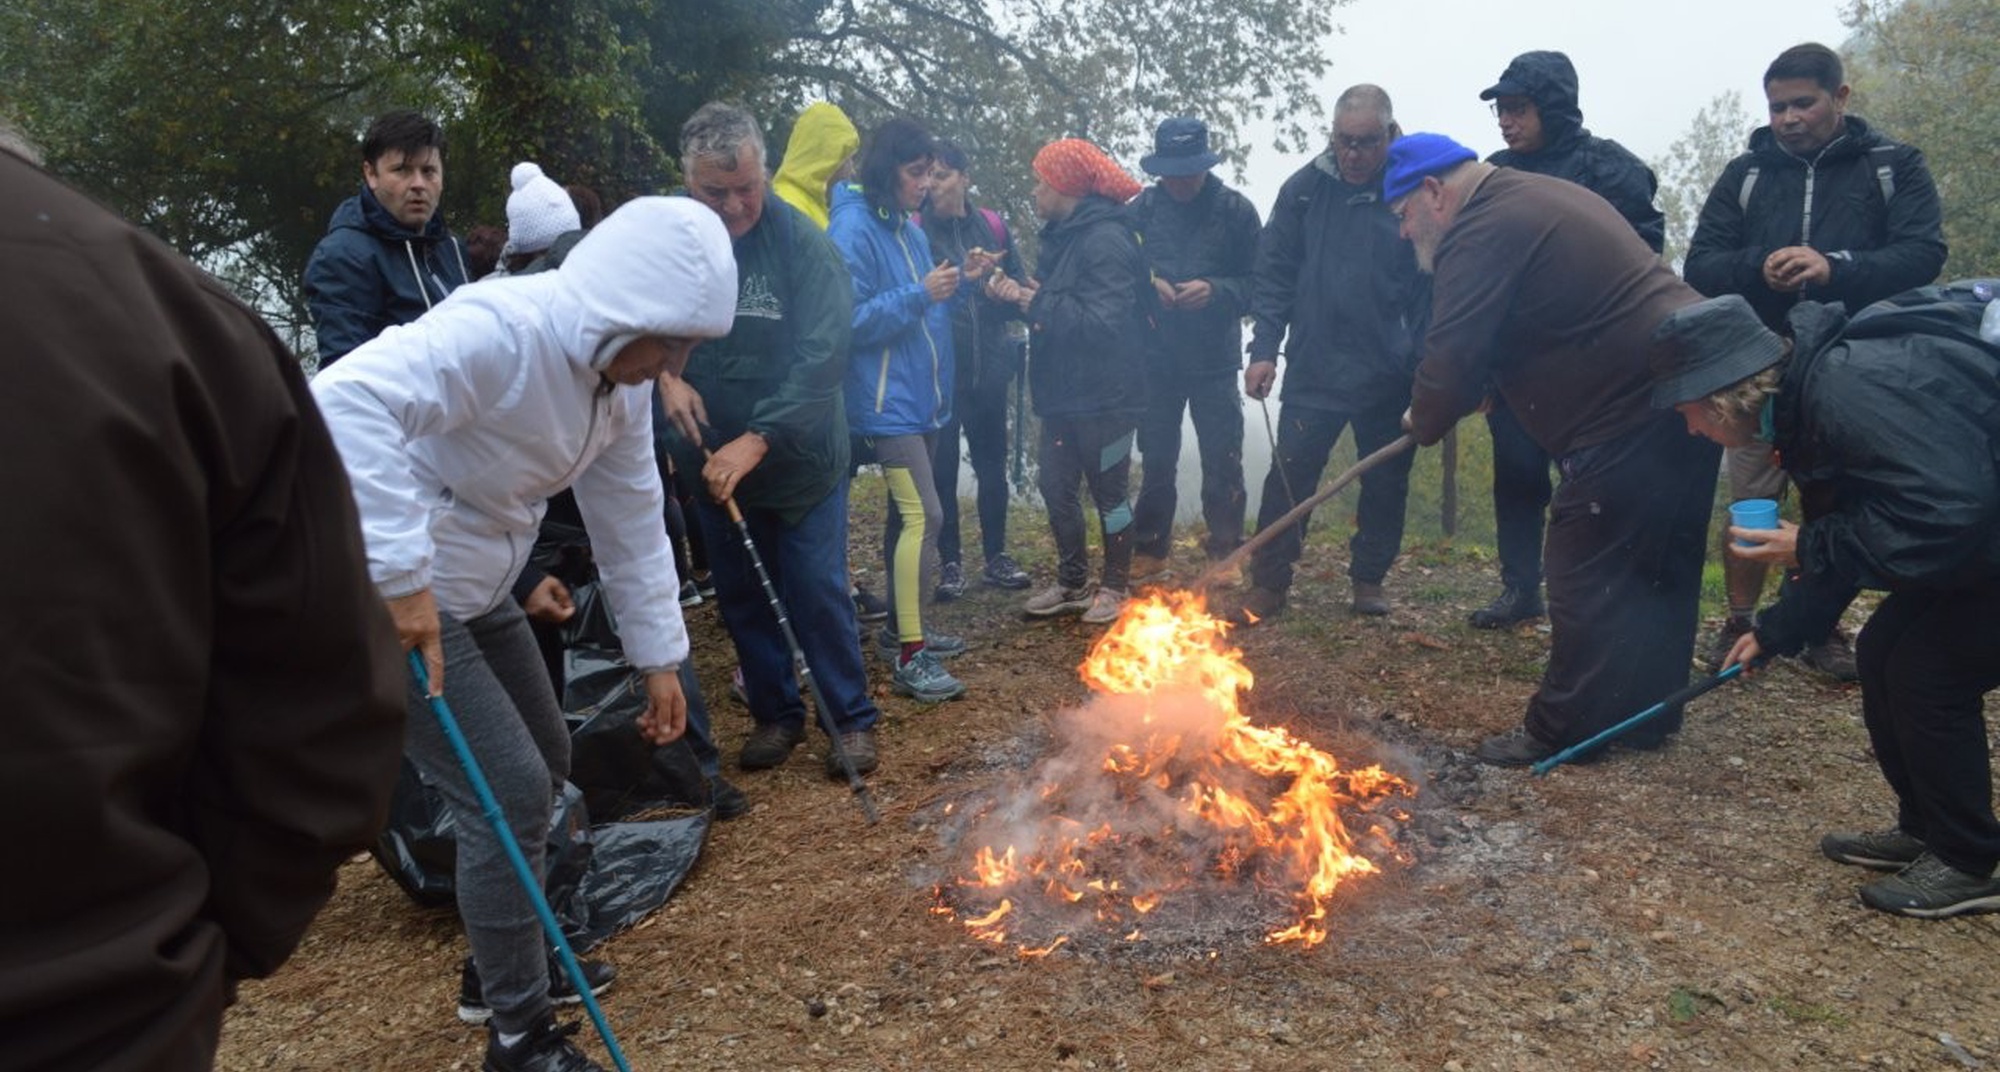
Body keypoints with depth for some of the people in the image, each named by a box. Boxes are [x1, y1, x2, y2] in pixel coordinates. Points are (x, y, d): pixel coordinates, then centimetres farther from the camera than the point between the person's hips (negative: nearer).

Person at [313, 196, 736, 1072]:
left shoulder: (623, 376, 0)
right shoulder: (499, 332, -28)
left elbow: (631, 520, 7)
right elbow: (346, 402, -41)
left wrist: (659, 654, 8)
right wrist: (402, 575, -41)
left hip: (473, 589, 10)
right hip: (387, 590, -9)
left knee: (544, 764, 19)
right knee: (509, 792, -9)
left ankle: (504, 962, 40)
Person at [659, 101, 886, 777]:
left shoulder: (801, 241, -16)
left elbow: (823, 354, -23)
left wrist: (757, 441, -27)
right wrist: (663, 374, -11)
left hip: (800, 459, -4)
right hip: (712, 460, 4)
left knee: (817, 592, -1)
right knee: (741, 597, 13)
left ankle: (853, 720, 16)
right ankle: (775, 714, 31)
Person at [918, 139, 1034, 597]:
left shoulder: (992, 227, 5)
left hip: (987, 365, 3)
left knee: (992, 464, 10)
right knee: (943, 468, 3)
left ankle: (996, 556, 23)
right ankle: (950, 562, 16)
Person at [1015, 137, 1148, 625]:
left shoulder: (1106, 239, -17)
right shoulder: (1063, 236, 12)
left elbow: (1104, 322, -25)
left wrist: (1042, 306, -17)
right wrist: (1021, 297, -4)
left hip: (1104, 396, -9)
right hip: (1064, 390, 9)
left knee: (1108, 491, 5)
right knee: (1056, 485, 12)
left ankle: (1114, 587, 22)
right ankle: (1073, 584, 27)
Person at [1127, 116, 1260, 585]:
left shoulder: (1236, 210, -4)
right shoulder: (1142, 208, 1)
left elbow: (1258, 283, -3)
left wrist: (1216, 290, -21)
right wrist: (1148, 283, -14)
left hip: (1215, 358, -2)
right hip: (1156, 356, 2)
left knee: (1223, 463, 2)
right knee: (1156, 460, 11)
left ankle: (1227, 556, 13)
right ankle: (1148, 551, 22)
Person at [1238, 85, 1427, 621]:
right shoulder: (1304, 189, -1)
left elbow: (1431, 289, -3)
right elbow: (1274, 272, 1)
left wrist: (1426, 366, -7)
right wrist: (1264, 348, -7)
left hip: (1389, 374, 0)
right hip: (1314, 369, 0)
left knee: (1386, 482, 11)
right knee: (1289, 476, -2)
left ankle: (1370, 578, 28)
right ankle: (1268, 585, 8)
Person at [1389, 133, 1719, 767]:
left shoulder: (1479, 234, -14)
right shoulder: (1541, 197, 20)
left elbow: (1452, 359, -17)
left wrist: (1425, 424, 3)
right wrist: (1485, 390, 19)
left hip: (1630, 414, -11)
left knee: (1587, 581, 0)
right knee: (1660, 569, 17)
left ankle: (1561, 730, 11)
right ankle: (1646, 713, 30)